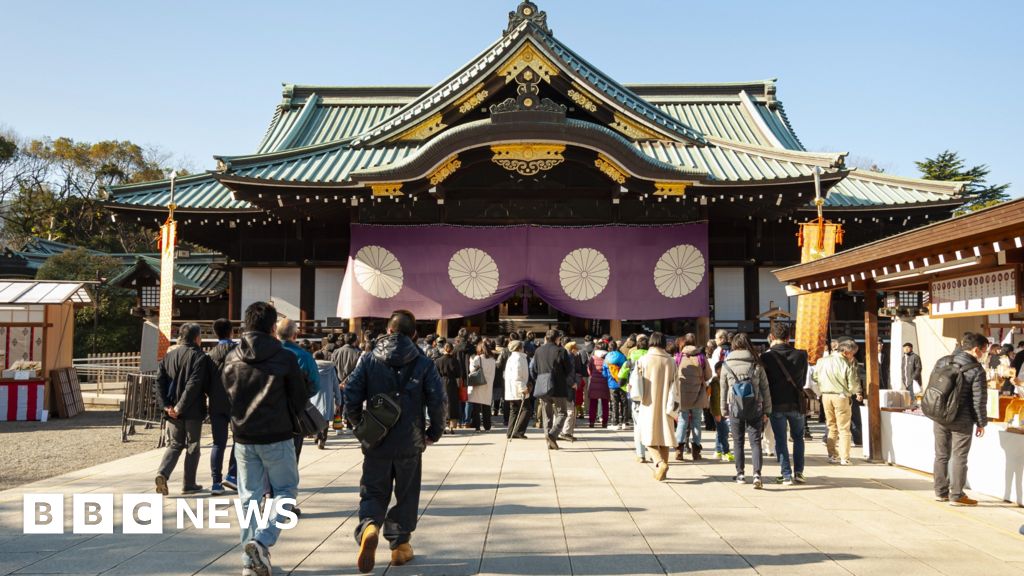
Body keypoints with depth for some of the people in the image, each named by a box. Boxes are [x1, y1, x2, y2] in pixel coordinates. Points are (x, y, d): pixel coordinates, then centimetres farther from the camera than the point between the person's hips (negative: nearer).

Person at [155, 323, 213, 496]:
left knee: (175, 444, 17)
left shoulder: (169, 356, 8)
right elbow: (194, 384, -20)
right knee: (192, 447, 9)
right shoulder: (200, 357, -10)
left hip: (173, 411, 5)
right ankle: (188, 484, 13)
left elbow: (160, 380, 1)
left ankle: (162, 473, -5)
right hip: (193, 411, -5)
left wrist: (167, 404, -3)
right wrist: (181, 407, -16)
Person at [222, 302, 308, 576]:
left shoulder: (231, 358, 1)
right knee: (285, 490, 12)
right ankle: (261, 540, -8)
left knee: (249, 497, 12)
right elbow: (299, 399, -3)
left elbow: (227, 393, 10)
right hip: (277, 437, -4)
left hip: (243, 437, 4)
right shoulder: (285, 358, -11)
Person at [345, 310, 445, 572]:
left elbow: (351, 396, -6)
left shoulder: (370, 360, -1)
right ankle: (400, 545, 19)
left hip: (376, 442, 1)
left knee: (373, 493, 11)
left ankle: (369, 526, -16)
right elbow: (437, 401, -11)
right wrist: (434, 432, 3)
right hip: (410, 443, -1)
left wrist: (358, 426, 9)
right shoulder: (423, 363, -4)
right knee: (406, 495, 15)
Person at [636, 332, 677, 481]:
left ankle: (660, 462, -19)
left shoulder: (643, 360, -7)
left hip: (649, 404, -2)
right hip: (664, 405, 2)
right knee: (664, 434, 11)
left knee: (649, 435, 4)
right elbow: (674, 384, 1)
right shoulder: (671, 361, 0)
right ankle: (663, 470, 15)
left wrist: (641, 400, 12)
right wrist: (673, 404, 8)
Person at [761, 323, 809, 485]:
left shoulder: (767, 357, -11)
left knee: (781, 441, 7)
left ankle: (786, 475, 4)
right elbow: (803, 380, 9)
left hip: (776, 404, -2)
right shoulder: (801, 355, -3)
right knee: (798, 438, 19)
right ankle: (798, 472, 16)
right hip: (796, 404, 2)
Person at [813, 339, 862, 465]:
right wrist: (856, 392, 10)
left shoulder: (822, 361, 2)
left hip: (826, 396, 4)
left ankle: (832, 456, 16)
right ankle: (844, 458, 3)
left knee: (832, 428, 15)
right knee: (844, 429, 4)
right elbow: (853, 384, -9)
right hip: (841, 397, -4)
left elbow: (816, 377, 7)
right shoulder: (847, 364, -12)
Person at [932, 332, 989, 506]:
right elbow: (979, 400, -11)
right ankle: (956, 496, 8)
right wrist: (981, 423, 0)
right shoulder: (977, 370, -12)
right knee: (959, 457, 4)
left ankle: (941, 492, 21)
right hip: (961, 421, -5)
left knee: (941, 455, 13)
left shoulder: (942, 362, 4)